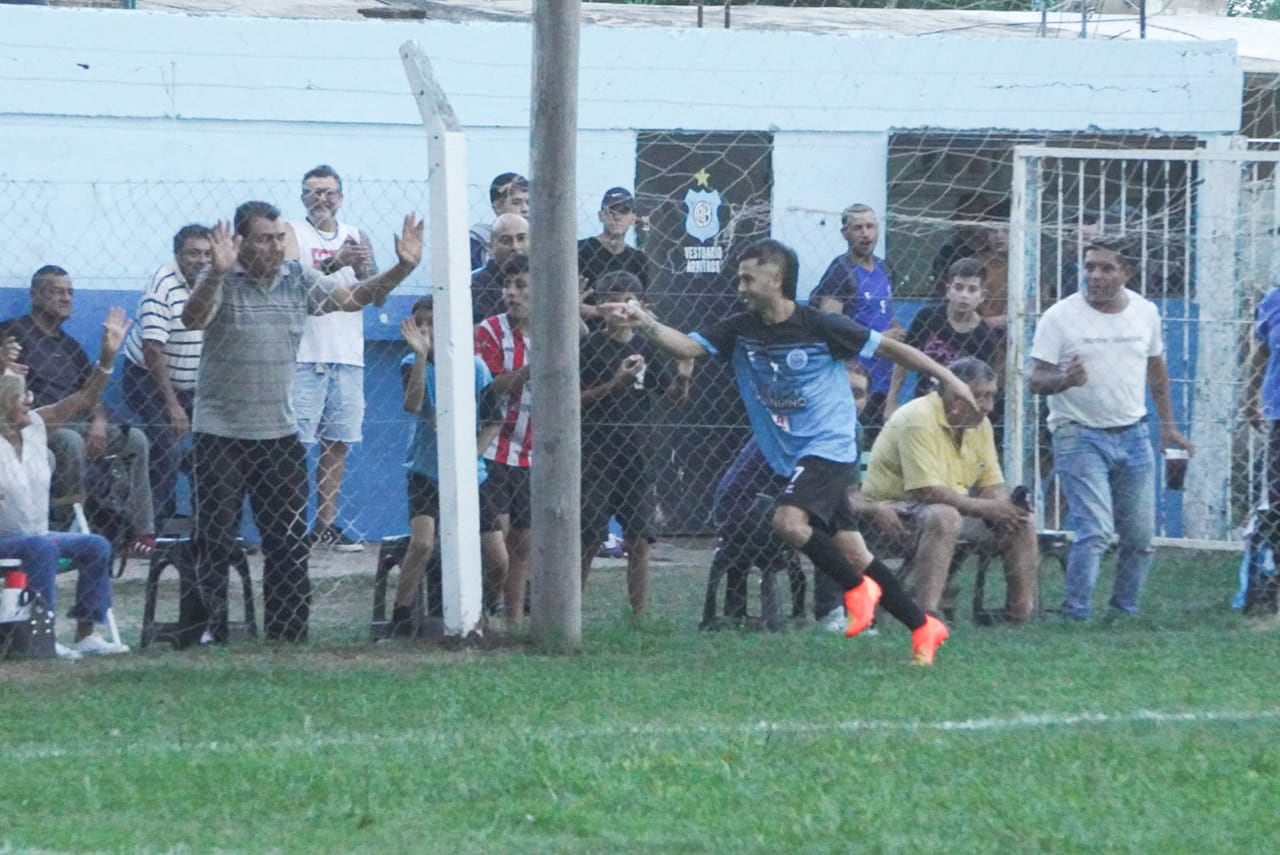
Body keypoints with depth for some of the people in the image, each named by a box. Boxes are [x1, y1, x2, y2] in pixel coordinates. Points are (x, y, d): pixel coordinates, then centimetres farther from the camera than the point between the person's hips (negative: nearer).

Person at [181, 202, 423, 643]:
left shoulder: (299, 280, 6)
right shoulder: (221, 280, -9)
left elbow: (356, 297, 11)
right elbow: (192, 319, -26)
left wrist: (403, 268, -5)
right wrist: (217, 272, -43)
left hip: (280, 433, 5)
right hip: (221, 433, -4)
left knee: (289, 541, 6)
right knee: (215, 540, -2)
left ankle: (288, 633, 14)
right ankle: (211, 631, 5)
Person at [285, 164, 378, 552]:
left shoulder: (356, 237, 14)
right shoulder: (292, 233, 1)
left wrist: (362, 268, -14)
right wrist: (333, 263, -29)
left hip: (348, 356, 5)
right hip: (304, 356, -5)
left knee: (337, 443, 7)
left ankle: (326, 524, 12)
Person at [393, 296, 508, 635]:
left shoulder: (475, 367, -3)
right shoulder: (413, 364, -7)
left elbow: (493, 421, 4)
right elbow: (412, 404, -26)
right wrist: (421, 355, -34)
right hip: (426, 473, -2)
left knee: (497, 559, 0)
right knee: (422, 542, -26)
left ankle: (487, 616, 26)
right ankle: (400, 623, -17)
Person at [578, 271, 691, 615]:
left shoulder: (645, 348, 8)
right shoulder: (590, 347, -3)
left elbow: (674, 395, 11)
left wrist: (683, 378, -11)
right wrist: (616, 384, -20)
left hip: (636, 454, 4)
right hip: (597, 455, -3)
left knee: (638, 541, 2)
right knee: (588, 540, -3)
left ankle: (640, 614, 6)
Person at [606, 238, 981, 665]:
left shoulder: (820, 327, -11)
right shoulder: (740, 330, 3)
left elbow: (887, 346, -3)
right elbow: (687, 346, -10)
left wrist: (947, 377, -1)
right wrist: (646, 324, -27)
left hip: (829, 448, -6)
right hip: (788, 458, 6)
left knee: (789, 521, -27)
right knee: (850, 552, 5)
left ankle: (857, 588, -6)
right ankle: (923, 627, 15)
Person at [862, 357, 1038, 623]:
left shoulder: (980, 424, 6)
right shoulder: (918, 419, -22)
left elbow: (993, 485, 7)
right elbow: (928, 491, -28)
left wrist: (1005, 507, -18)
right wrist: (985, 507, -23)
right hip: (897, 508, -8)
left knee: (1023, 522, -5)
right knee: (944, 517, -39)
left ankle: (1021, 613, 1)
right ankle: (926, 616, -42)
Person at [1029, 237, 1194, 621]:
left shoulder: (1145, 312, 5)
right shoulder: (1060, 317, -9)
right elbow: (1037, 380, -11)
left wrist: (1167, 424, 19)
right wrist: (1064, 379, -32)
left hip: (1133, 436, 5)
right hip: (1080, 437, -5)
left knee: (1140, 536, 8)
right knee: (1095, 532, -17)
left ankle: (1125, 613, 23)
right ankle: (1075, 616, -11)